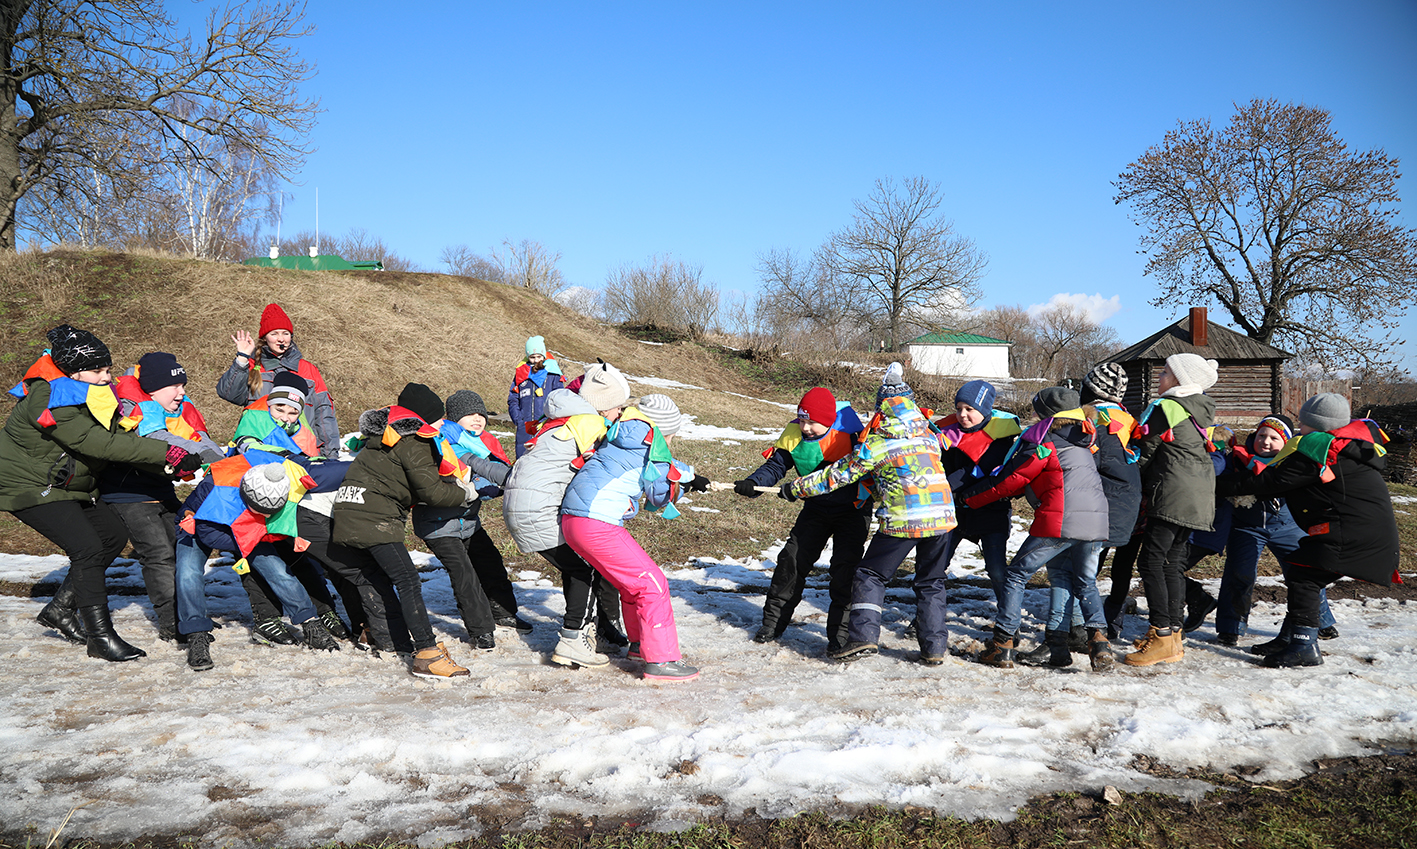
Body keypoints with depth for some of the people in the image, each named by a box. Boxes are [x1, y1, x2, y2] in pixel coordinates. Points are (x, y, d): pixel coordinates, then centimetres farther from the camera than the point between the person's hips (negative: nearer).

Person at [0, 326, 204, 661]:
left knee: (114, 534, 10)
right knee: (88, 548, -16)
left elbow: (120, 437, -4)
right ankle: (100, 637, -7)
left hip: (70, 485, 10)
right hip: (30, 488, -10)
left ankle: (60, 608, 22)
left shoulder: (95, 394, -1)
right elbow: (102, 445, -35)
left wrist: (169, 466, -19)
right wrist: (169, 453, -38)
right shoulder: (51, 404, -29)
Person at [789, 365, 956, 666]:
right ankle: (934, 647, 15)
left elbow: (837, 475, 4)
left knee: (871, 575, 10)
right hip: (942, 515, 4)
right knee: (931, 582, 17)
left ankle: (864, 635, -2)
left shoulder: (875, 445, -2)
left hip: (902, 520, -4)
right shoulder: (930, 435, 11)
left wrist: (795, 488, 15)